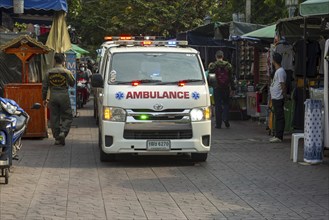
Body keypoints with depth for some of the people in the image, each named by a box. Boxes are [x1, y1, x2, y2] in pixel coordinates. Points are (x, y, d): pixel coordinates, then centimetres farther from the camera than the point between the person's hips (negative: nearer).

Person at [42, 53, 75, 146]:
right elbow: (72, 83, 8)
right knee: (67, 117, 7)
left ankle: (57, 138, 9)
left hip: (53, 97, 2)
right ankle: (63, 132, -15)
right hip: (64, 96, -2)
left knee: (54, 118, 8)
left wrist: (44, 99, 16)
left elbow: (44, 87, 7)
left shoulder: (49, 73, 4)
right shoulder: (67, 72, -4)